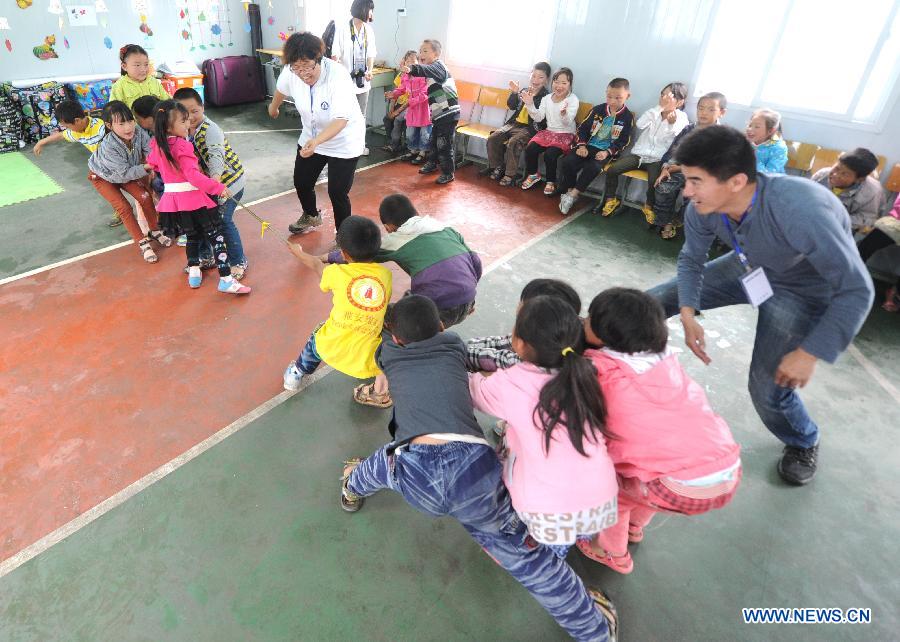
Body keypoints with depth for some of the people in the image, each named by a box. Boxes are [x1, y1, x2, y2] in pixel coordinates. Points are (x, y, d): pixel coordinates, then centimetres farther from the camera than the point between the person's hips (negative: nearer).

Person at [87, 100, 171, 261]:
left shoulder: (139, 133, -31)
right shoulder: (108, 147, -41)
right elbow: (124, 174, -39)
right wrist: (146, 168, -49)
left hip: (125, 173, 4)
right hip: (103, 176, -4)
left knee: (145, 197, -10)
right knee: (124, 207, -12)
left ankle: (154, 231, 11)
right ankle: (142, 243, -1)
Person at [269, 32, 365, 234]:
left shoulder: (338, 76, -32)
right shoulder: (291, 72, -17)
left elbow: (341, 120, -38)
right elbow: (282, 89, 7)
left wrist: (316, 141, -53)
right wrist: (273, 107, 27)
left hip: (343, 142, -6)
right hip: (311, 138, 6)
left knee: (337, 193, -9)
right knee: (301, 182, 16)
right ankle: (311, 217, 47)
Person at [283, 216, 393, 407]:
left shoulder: (338, 272, -1)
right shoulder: (386, 275, 0)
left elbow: (317, 265, 23)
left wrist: (299, 252, 44)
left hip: (330, 350, 1)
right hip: (366, 361, -1)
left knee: (317, 336, 35)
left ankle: (297, 374, 58)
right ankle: (382, 393, 28)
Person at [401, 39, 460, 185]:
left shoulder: (438, 65, -13)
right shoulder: (432, 70, 17)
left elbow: (426, 69, -36)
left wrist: (411, 68, -52)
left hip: (448, 113, -10)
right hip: (438, 114, 10)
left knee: (444, 144, -4)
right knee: (434, 140, 22)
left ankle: (448, 173, 7)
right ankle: (432, 163, 41)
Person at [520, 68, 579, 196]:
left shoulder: (573, 99, -8)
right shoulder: (547, 99, 6)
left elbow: (568, 122, -20)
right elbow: (538, 118, 0)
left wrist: (564, 114, -43)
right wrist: (530, 105, -13)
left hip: (565, 134, -5)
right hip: (548, 131, 5)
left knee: (550, 154, -29)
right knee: (530, 149, -18)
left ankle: (550, 182, -5)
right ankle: (533, 174, 8)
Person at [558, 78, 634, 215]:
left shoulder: (627, 117, -2)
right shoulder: (597, 110, 4)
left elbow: (623, 141, -2)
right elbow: (583, 128, 7)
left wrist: (608, 152, -17)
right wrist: (581, 145, -9)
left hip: (607, 151, -3)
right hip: (588, 145, 3)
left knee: (593, 168, -32)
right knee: (568, 163, -21)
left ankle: (573, 195, -19)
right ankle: (570, 191, -3)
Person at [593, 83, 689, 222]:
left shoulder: (681, 118, 3)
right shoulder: (653, 111, 10)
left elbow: (674, 142, -7)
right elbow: (640, 124, -12)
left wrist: (671, 124, -21)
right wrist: (660, 107, -16)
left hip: (657, 159, -3)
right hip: (638, 154, 3)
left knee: (655, 182, -32)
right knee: (611, 169, -18)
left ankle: (649, 206, -2)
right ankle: (611, 200, 3)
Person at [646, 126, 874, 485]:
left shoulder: (800, 212, -41)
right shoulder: (702, 207, -25)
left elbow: (856, 291, -32)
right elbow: (691, 260, -6)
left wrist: (810, 354, -31)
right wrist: (688, 315, -19)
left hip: (803, 290, -5)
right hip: (749, 268, 5)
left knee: (768, 387, -13)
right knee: (652, 301, -3)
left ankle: (804, 442, 22)